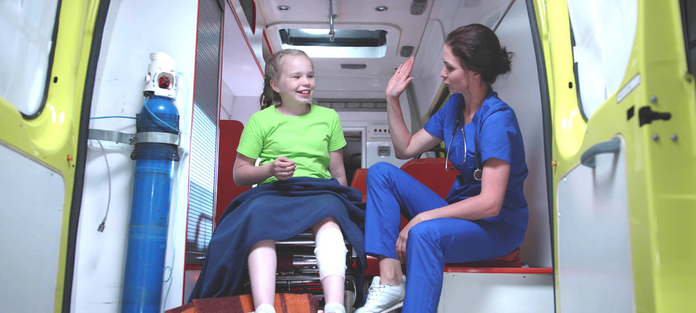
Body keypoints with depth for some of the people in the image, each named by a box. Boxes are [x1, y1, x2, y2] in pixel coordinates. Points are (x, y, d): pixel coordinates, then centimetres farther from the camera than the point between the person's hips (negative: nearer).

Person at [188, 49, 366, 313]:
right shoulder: (261, 120, 10)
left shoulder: (328, 117, 17)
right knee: (259, 213, -36)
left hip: (318, 191, 1)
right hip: (272, 192, -1)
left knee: (328, 214, -35)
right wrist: (270, 169, -9)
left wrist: (341, 198, 4)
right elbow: (239, 174, 8)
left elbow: (338, 172, 19)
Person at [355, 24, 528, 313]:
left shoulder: (497, 119, -21)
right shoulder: (455, 105, 4)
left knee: (425, 233, -38)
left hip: (498, 226, -8)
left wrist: (420, 218, -27)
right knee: (381, 173, -5)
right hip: (460, 212, 9)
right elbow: (406, 148, 13)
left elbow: (490, 203, -27)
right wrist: (392, 99, 4)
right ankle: (390, 279, -19)